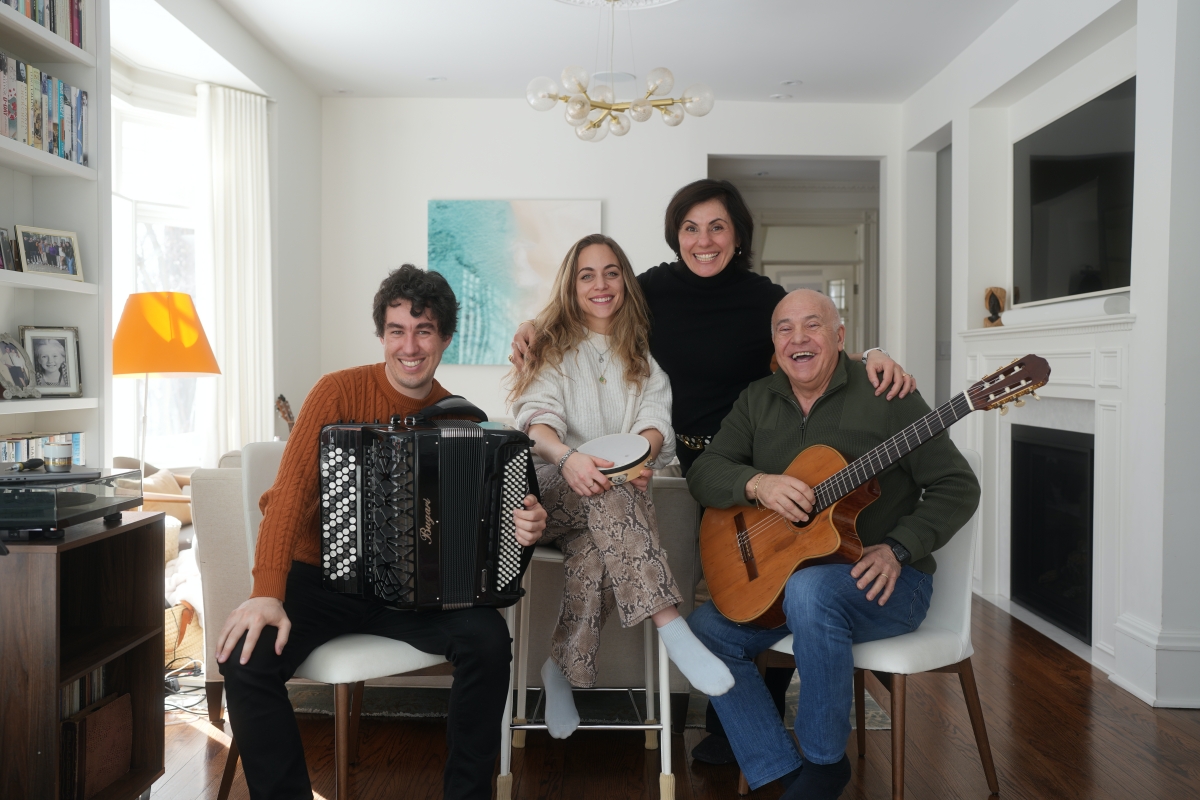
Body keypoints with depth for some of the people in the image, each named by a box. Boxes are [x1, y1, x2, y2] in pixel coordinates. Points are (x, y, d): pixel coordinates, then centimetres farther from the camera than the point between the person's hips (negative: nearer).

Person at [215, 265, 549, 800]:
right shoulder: (339, 392, -8)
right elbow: (290, 493, -17)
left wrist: (523, 527, -19)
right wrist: (267, 593, -29)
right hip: (321, 577, -1)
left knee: (488, 638, -23)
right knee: (245, 657, -26)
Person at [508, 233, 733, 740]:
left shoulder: (643, 355, 18)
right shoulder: (553, 347, 11)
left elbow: (656, 417, 1)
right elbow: (537, 416, -8)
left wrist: (643, 453, -25)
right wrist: (568, 458, -31)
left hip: (617, 495, 2)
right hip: (555, 489, -1)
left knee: (595, 558, -34)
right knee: (608, 495, -37)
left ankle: (563, 670, -18)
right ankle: (672, 630, -42)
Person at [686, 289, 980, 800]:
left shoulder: (884, 395, -8)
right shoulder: (757, 401, 8)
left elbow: (957, 487, -7)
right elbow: (703, 473, 1)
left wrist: (897, 550, -20)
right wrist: (757, 483, -20)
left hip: (883, 583, -5)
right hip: (780, 580, 6)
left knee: (808, 589, -36)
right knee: (704, 629, -13)